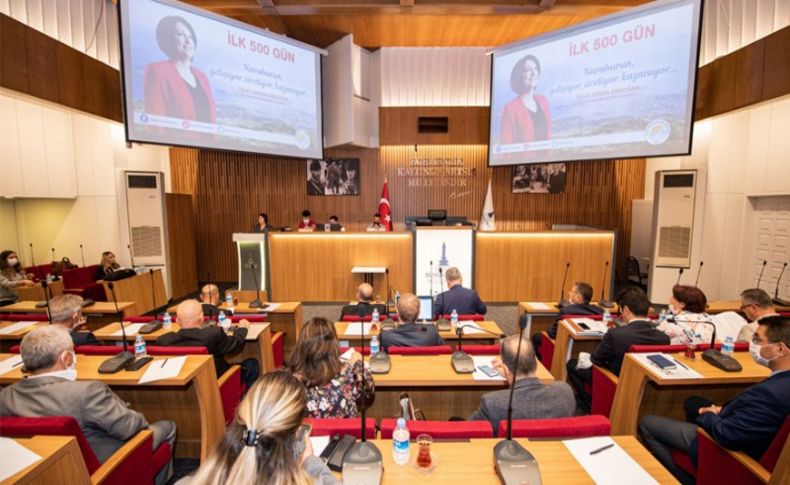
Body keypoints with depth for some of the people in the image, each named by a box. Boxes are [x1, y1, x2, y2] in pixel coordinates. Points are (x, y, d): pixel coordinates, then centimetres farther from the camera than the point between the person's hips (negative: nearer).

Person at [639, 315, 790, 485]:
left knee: (646, 422, 2)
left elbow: (727, 435, -30)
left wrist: (709, 415, -10)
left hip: (728, 448, -8)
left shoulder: (771, 392, -38)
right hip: (746, 439, 8)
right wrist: (722, 409, -2)